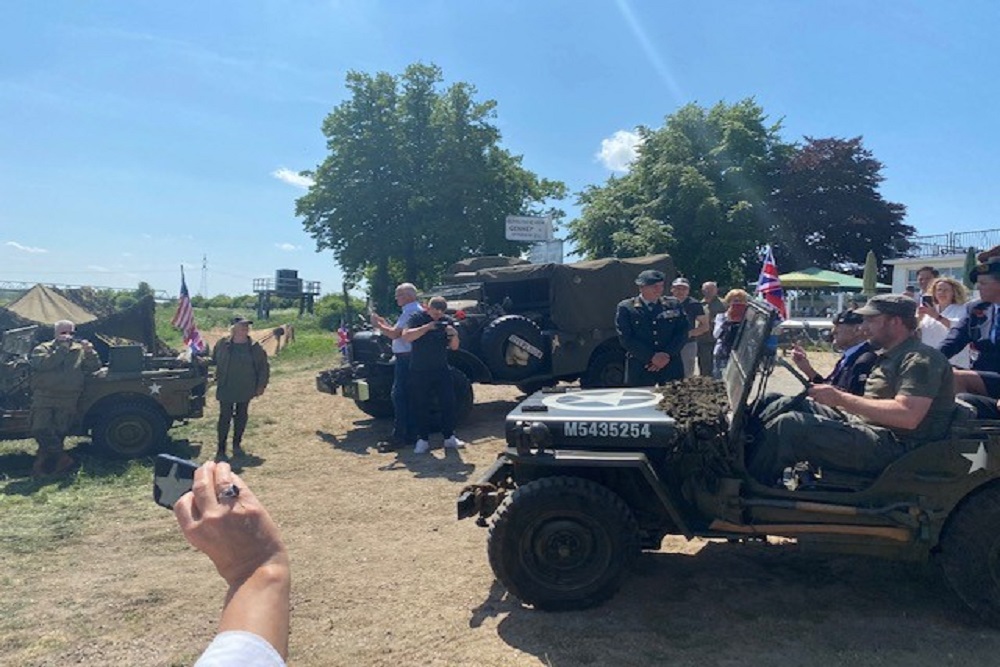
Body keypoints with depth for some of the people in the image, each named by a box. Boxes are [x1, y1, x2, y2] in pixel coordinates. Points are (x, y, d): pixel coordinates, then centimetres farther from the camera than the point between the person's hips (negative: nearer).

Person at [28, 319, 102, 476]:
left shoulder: (79, 350, 15)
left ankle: (41, 467, 10)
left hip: (68, 400, 1)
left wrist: (89, 351, -11)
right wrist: (62, 348, -13)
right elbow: (42, 364, -11)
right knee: (40, 430, -14)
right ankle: (64, 459, -4)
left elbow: (95, 367, 6)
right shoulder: (42, 349, 10)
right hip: (44, 398, -1)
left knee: (58, 434, -3)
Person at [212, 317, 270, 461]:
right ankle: (221, 449, 2)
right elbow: (213, 360, 8)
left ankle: (237, 444, 30)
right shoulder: (222, 344, -6)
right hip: (226, 389, -2)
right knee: (225, 417, -3)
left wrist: (261, 385, 0)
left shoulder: (254, 347, -2)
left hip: (245, 389, 2)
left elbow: (263, 367, 3)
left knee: (241, 416, 13)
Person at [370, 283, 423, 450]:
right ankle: (411, 433, 19)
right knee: (409, 395, 13)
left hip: (405, 359, -11)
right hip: (409, 357, 11)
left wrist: (378, 325, -7)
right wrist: (384, 323, 14)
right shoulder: (417, 311, 17)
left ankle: (399, 436, -7)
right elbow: (398, 332, 20)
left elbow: (395, 334, -20)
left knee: (398, 395, -9)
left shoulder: (410, 312, -15)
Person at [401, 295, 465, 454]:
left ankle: (449, 437, 12)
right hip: (419, 372, -3)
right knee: (421, 406, 2)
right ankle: (423, 440, 11)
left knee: (448, 403, 2)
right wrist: (427, 327, -27)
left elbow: (454, 347, 7)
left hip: (441, 370, 3)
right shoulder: (417, 318, -4)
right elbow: (406, 336, -20)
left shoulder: (446, 321, 6)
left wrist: (454, 335, -15)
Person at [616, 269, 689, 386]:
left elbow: (683, 333, 6)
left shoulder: (674, 305, 10)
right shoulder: (626, 308, 1)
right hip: (639, 369, -2)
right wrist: (652, 357, -13)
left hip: (671, 365, 3)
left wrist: (667, 355, -9)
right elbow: (626, 339, -6)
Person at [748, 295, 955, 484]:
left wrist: (841, 399, -22)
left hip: (894, 446, -10)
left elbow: (907, 416, -25)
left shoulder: (920, 359, -12)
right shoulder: (890, 356, 19)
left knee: (789, 426, -25)